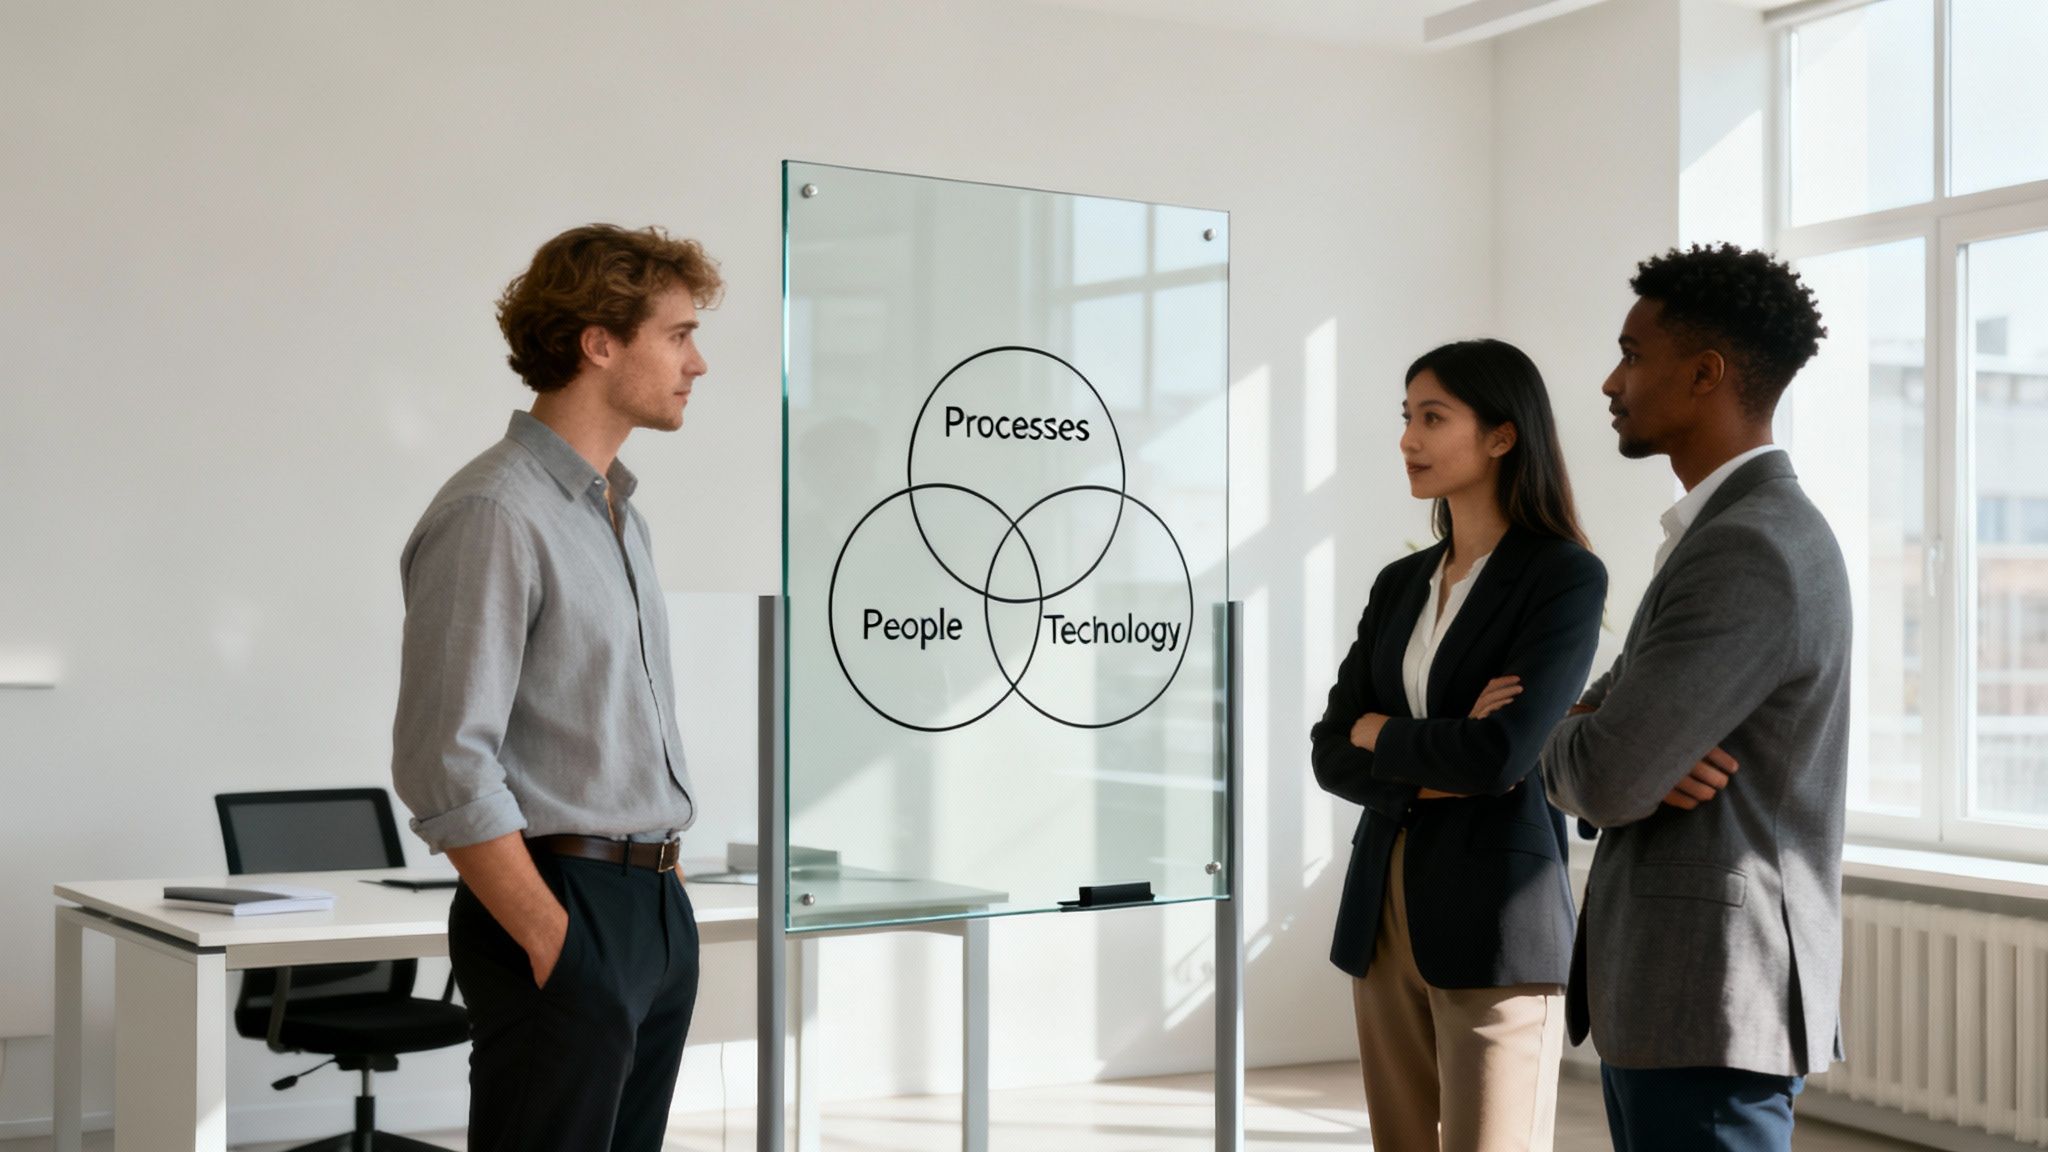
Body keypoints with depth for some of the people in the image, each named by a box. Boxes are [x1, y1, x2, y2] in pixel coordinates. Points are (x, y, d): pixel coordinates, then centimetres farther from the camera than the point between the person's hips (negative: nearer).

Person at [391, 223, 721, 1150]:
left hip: (656, 908, 9)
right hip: (562, 909, -9)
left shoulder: (619, 513, 16)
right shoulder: (495, 515, -13)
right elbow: (446, 765, -19)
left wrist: (663, 883, 14)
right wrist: (553, 943, -18)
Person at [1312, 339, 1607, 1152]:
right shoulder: (1398, 584, 12)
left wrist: (1380, 733, -3)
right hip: (1384, 913, 7)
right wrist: (1436, 772, -13)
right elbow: (1330, 753, 5)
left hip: (1496, 917, -7)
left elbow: (1502, 754, -19)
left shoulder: (1565, 576, -8)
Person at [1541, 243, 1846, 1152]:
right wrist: (1627, 744, -8)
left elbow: (1605, 780, -23)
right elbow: (1576, 743, 17)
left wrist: (1567, 739, 2)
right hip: (1667, 998, 10)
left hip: (1709, 1010, -10)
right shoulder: (1732, 532, 15)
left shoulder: (1749, 552, -19)